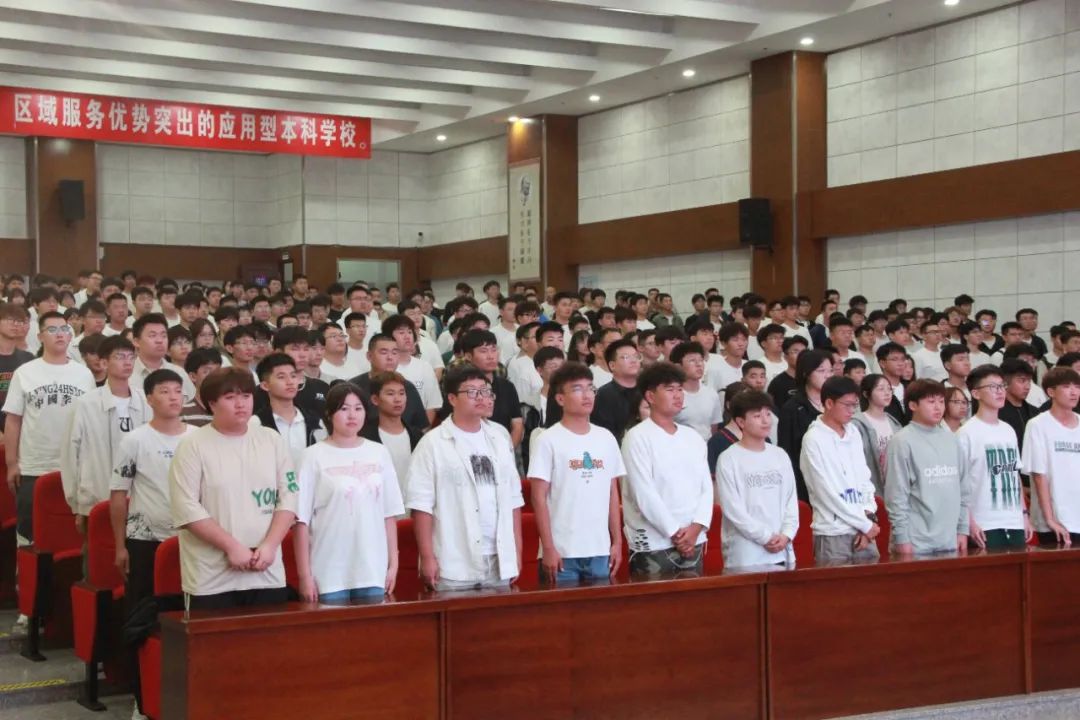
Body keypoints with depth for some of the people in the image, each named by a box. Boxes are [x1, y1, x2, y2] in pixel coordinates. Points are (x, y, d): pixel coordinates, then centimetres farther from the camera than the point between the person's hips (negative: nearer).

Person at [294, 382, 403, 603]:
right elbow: (301, 520, -4)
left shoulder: (379, 453, 8)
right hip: (330, 576, -3)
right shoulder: (315, 456, -3)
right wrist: (304, 575, -7)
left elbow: (390, 514, 11)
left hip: (374, 572, 3)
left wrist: (393, 563, 8)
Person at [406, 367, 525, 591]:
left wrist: (517, 551, 9)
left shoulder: (500, 436, 13)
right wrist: (427, 558, -13)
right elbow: (421, 504, -7)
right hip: (454, 565, -5)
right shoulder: (433, 443, -3)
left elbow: (513, 498, 14)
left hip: (500, 560, 5)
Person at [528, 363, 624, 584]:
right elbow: (539, 498, -8)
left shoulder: (606, 439, 10)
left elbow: (612, 494, 14)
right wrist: (548, 548, -11)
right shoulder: (548, 441, -6)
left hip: (601, 551, 5)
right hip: (562, 552, -5)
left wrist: (617, 542, 10)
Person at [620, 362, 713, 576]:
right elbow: (644, 494, -12)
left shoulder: (693, 438, 14)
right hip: (653, 544, -6)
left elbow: (706, 487, 9)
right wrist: (675, 532, -11)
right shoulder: (637, 438, -6)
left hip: (693, 542, 6)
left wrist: (696, 527, -6)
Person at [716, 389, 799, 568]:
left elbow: (791, 500, 12)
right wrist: (766, 537, -12)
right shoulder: (728, 459, -5)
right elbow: (733, 509, -10)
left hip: (781, 553, 5)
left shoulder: (780, 456, 12)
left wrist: (786, 535, -4)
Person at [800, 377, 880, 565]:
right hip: (833, 533, -6)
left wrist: (869, 516, -4)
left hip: (864, 531, 6)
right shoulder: (814, 439, -9)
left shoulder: (854, 432, 11)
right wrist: (865, 524, -10)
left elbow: (864, 477, 12)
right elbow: (826, 492, -12)